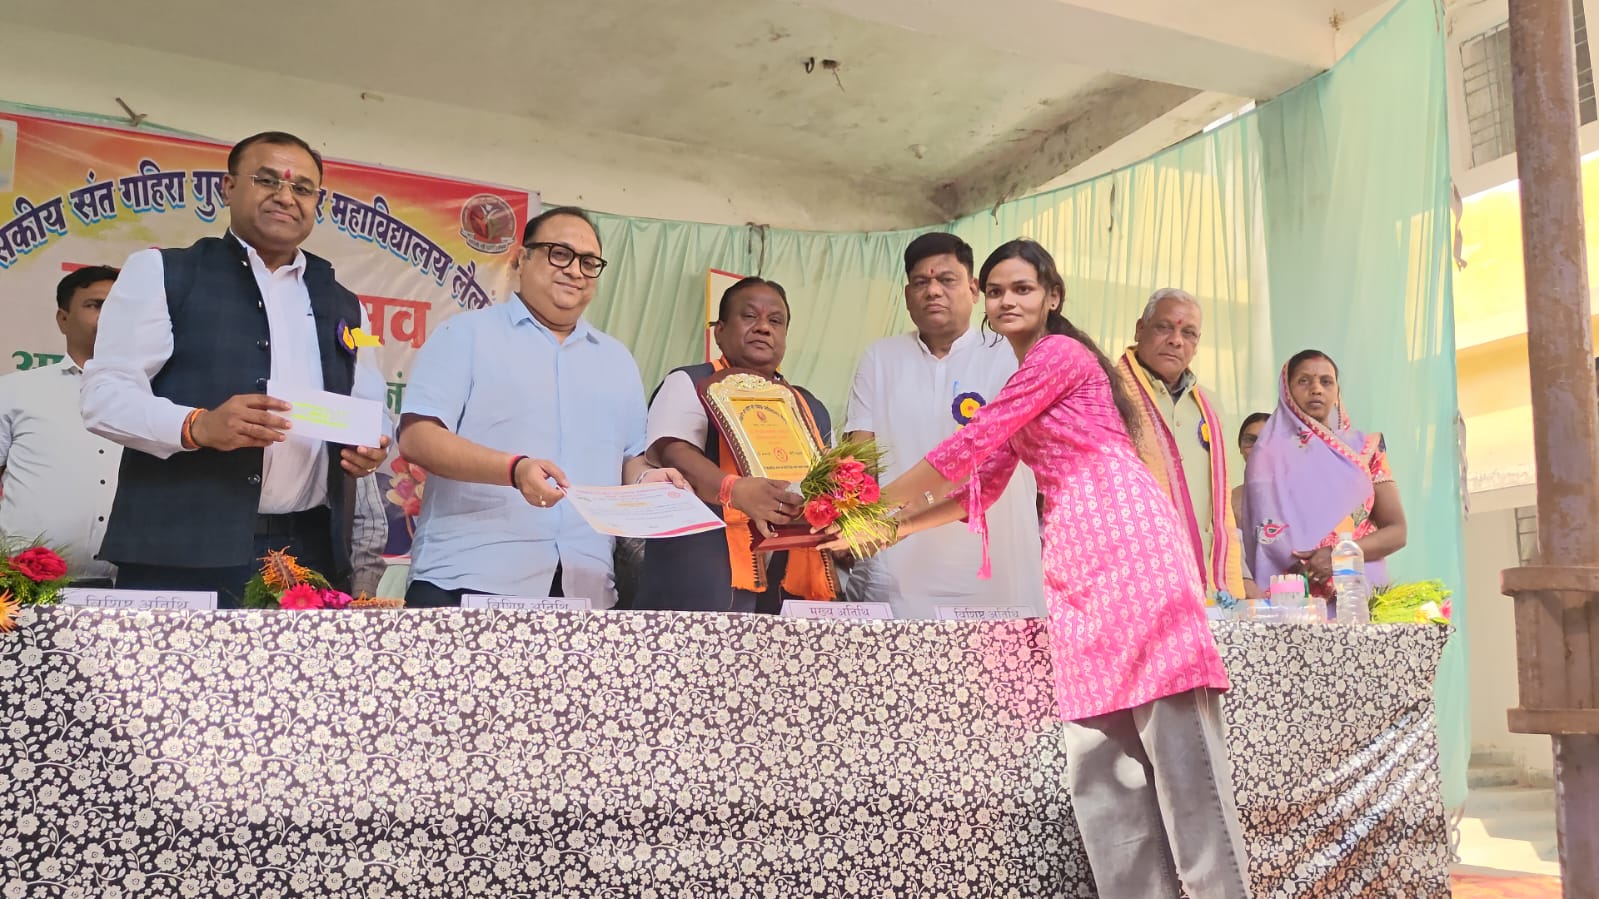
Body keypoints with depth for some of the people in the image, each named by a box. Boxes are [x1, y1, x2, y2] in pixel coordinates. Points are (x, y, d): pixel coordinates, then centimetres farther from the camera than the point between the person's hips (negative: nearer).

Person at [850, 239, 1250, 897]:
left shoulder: (1061, 354, -1)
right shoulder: (1024, 385, 27)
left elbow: (966, 448, -5)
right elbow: (980, 490, 23)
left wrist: (873, 502, 3)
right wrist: (891, 527, 14)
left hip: (1126, 538, -9)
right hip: (1076, 560, 9)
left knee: (1174, 740, -10)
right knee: (1099, 759, 2)